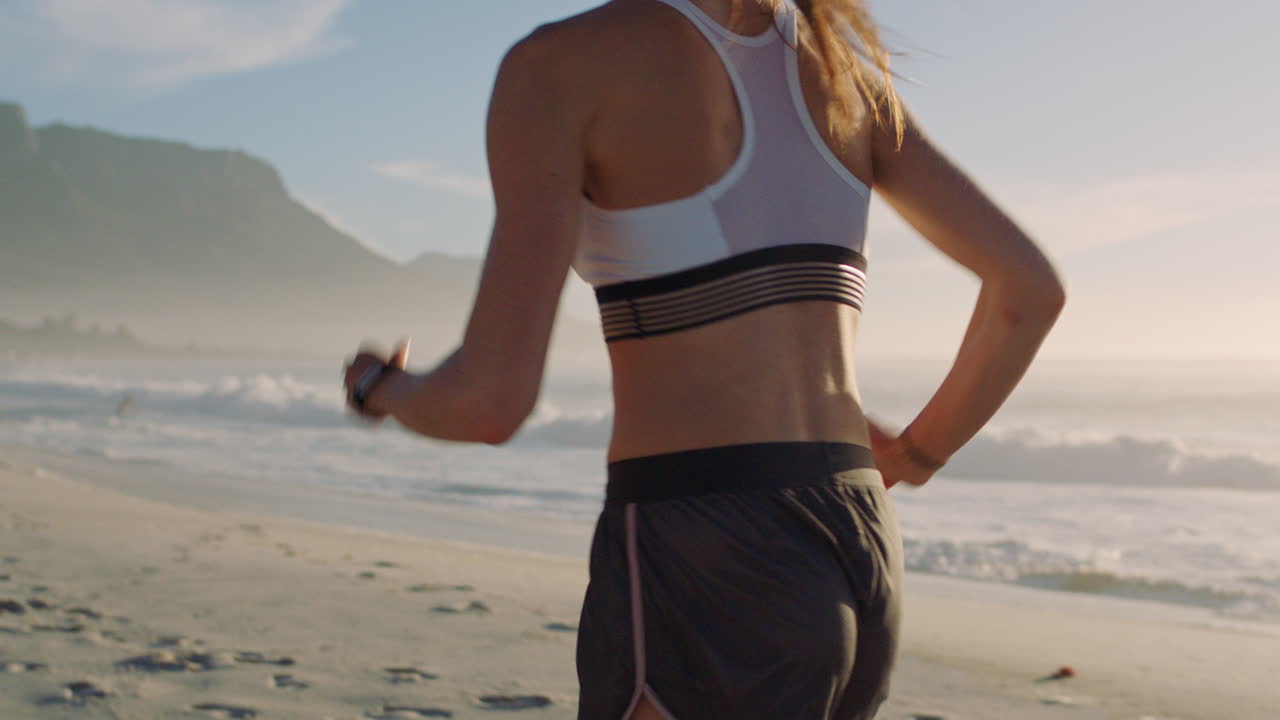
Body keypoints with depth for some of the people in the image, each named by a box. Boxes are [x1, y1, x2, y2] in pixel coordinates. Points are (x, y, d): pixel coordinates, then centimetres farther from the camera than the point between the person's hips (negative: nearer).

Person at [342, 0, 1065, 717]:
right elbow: (1033, 285, 12)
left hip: (705, 597, -7)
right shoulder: (841, 63, 12)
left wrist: (387, 392, 10)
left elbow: (492, 399, -15)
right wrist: (918, 455, 28)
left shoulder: (561, 67, -7)